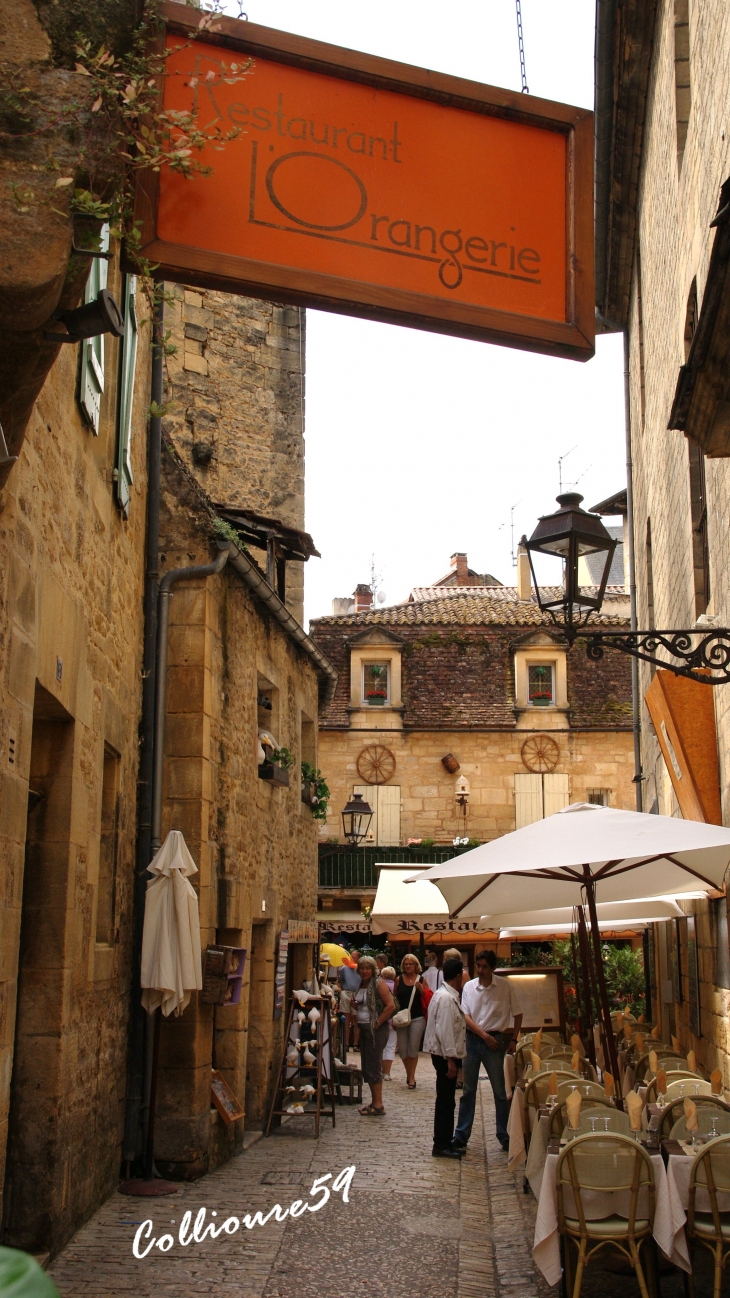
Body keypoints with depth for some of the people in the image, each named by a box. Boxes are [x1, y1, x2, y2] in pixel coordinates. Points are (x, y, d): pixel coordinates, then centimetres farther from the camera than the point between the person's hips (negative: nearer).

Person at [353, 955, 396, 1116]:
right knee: (365, 1067, 11)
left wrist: (377, 1022, -16)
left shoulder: (379, 983, -12)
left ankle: (378, 1106, -3)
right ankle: (374, 1102, 19)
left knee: (374, 1066, -7)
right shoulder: (361, 985, 13)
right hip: (363, 1029, 9)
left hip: (376, 1030, -9)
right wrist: (354, 1003, 3)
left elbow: (391, 1006, -19)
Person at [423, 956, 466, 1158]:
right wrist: (450, 1059, -23)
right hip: (445, 1055, -10)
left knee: (447, 1101, 16)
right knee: (445, 1101, -4)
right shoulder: (446, 998, -20)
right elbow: (444, 1031, -24)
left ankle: (446, 1141, 25)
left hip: (447, 1054, 10)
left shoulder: (450, 996, 13)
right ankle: (441, 1145, 2)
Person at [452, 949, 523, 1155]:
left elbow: (517, 1014, 4)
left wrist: (513, 1039, -1)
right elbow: (465, 1016, -3)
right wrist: (484, 1035, -12)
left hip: (495, 1041, -2)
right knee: (468, 1091, 7)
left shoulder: (505, 986, -4)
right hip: (472, 1040, 2)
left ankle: (504, 1136, 16)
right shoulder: (469, 987, 1)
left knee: (500, 1091, 4)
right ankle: (461, 1136, 13)